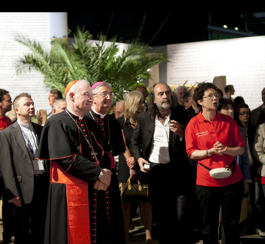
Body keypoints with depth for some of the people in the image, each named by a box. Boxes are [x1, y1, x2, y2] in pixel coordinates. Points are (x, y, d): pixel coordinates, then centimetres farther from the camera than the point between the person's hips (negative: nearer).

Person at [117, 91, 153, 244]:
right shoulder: (121, 122, 2)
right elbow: (123, 145, -3)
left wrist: (137, 158, -11)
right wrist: (131, 166, -10)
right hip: (127, 165, -2)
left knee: (146, 199, 1)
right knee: (126, 201, 0)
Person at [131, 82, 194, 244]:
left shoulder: (181, 117, -1)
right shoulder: (144, 118, 4)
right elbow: (135, 141, 15)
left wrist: (180, 133, -20)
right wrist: (138, 158, -1)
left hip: (178, 171, -1)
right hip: (155, 171, 2)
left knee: (181, 215, -1)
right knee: (160, 215, 13)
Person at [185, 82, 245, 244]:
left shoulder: (228, 121, 5)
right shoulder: (193, 124, 0)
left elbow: (241, 149, 5)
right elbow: (191, 153, -1)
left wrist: (226, 150, -15)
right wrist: (210, 152, -16)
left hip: (232, 180, 2)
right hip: (206, 180, -1)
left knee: (232, 226, 8)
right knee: (209, 227, 7)